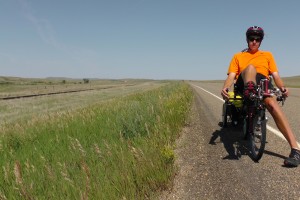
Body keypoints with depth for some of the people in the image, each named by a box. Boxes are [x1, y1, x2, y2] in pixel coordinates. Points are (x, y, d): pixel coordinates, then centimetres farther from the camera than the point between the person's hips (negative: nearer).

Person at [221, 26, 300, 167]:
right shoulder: (238, 56, 23)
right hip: (244, 84, 0)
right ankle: (250, 93, -65)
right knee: (251, 67, -31)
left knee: (271, 103, -33)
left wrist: (282, 87, -9)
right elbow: (231, 76, 8)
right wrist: (225, 87, -15)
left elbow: (276, 76, 14)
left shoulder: (267, 55, 27)